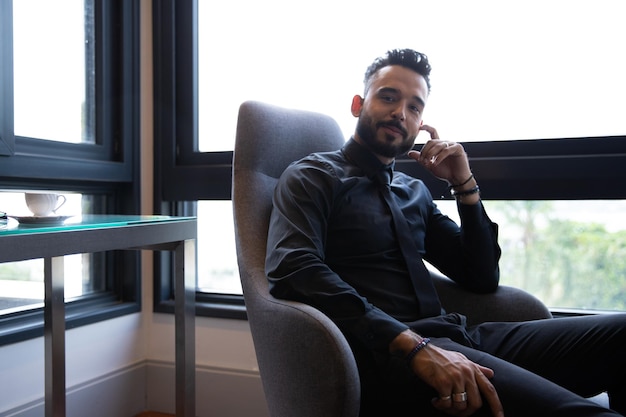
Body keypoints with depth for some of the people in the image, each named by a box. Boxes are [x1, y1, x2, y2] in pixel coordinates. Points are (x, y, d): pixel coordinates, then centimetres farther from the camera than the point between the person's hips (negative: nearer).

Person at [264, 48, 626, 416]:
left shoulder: (414, 191, 23)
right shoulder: (313, 176, 4)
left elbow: (483, 279, 21)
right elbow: (293, 269, -16)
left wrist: (465, 185, 8)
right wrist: (413, 345, -24)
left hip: (454, 336, 7)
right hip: (385, 353, -7)